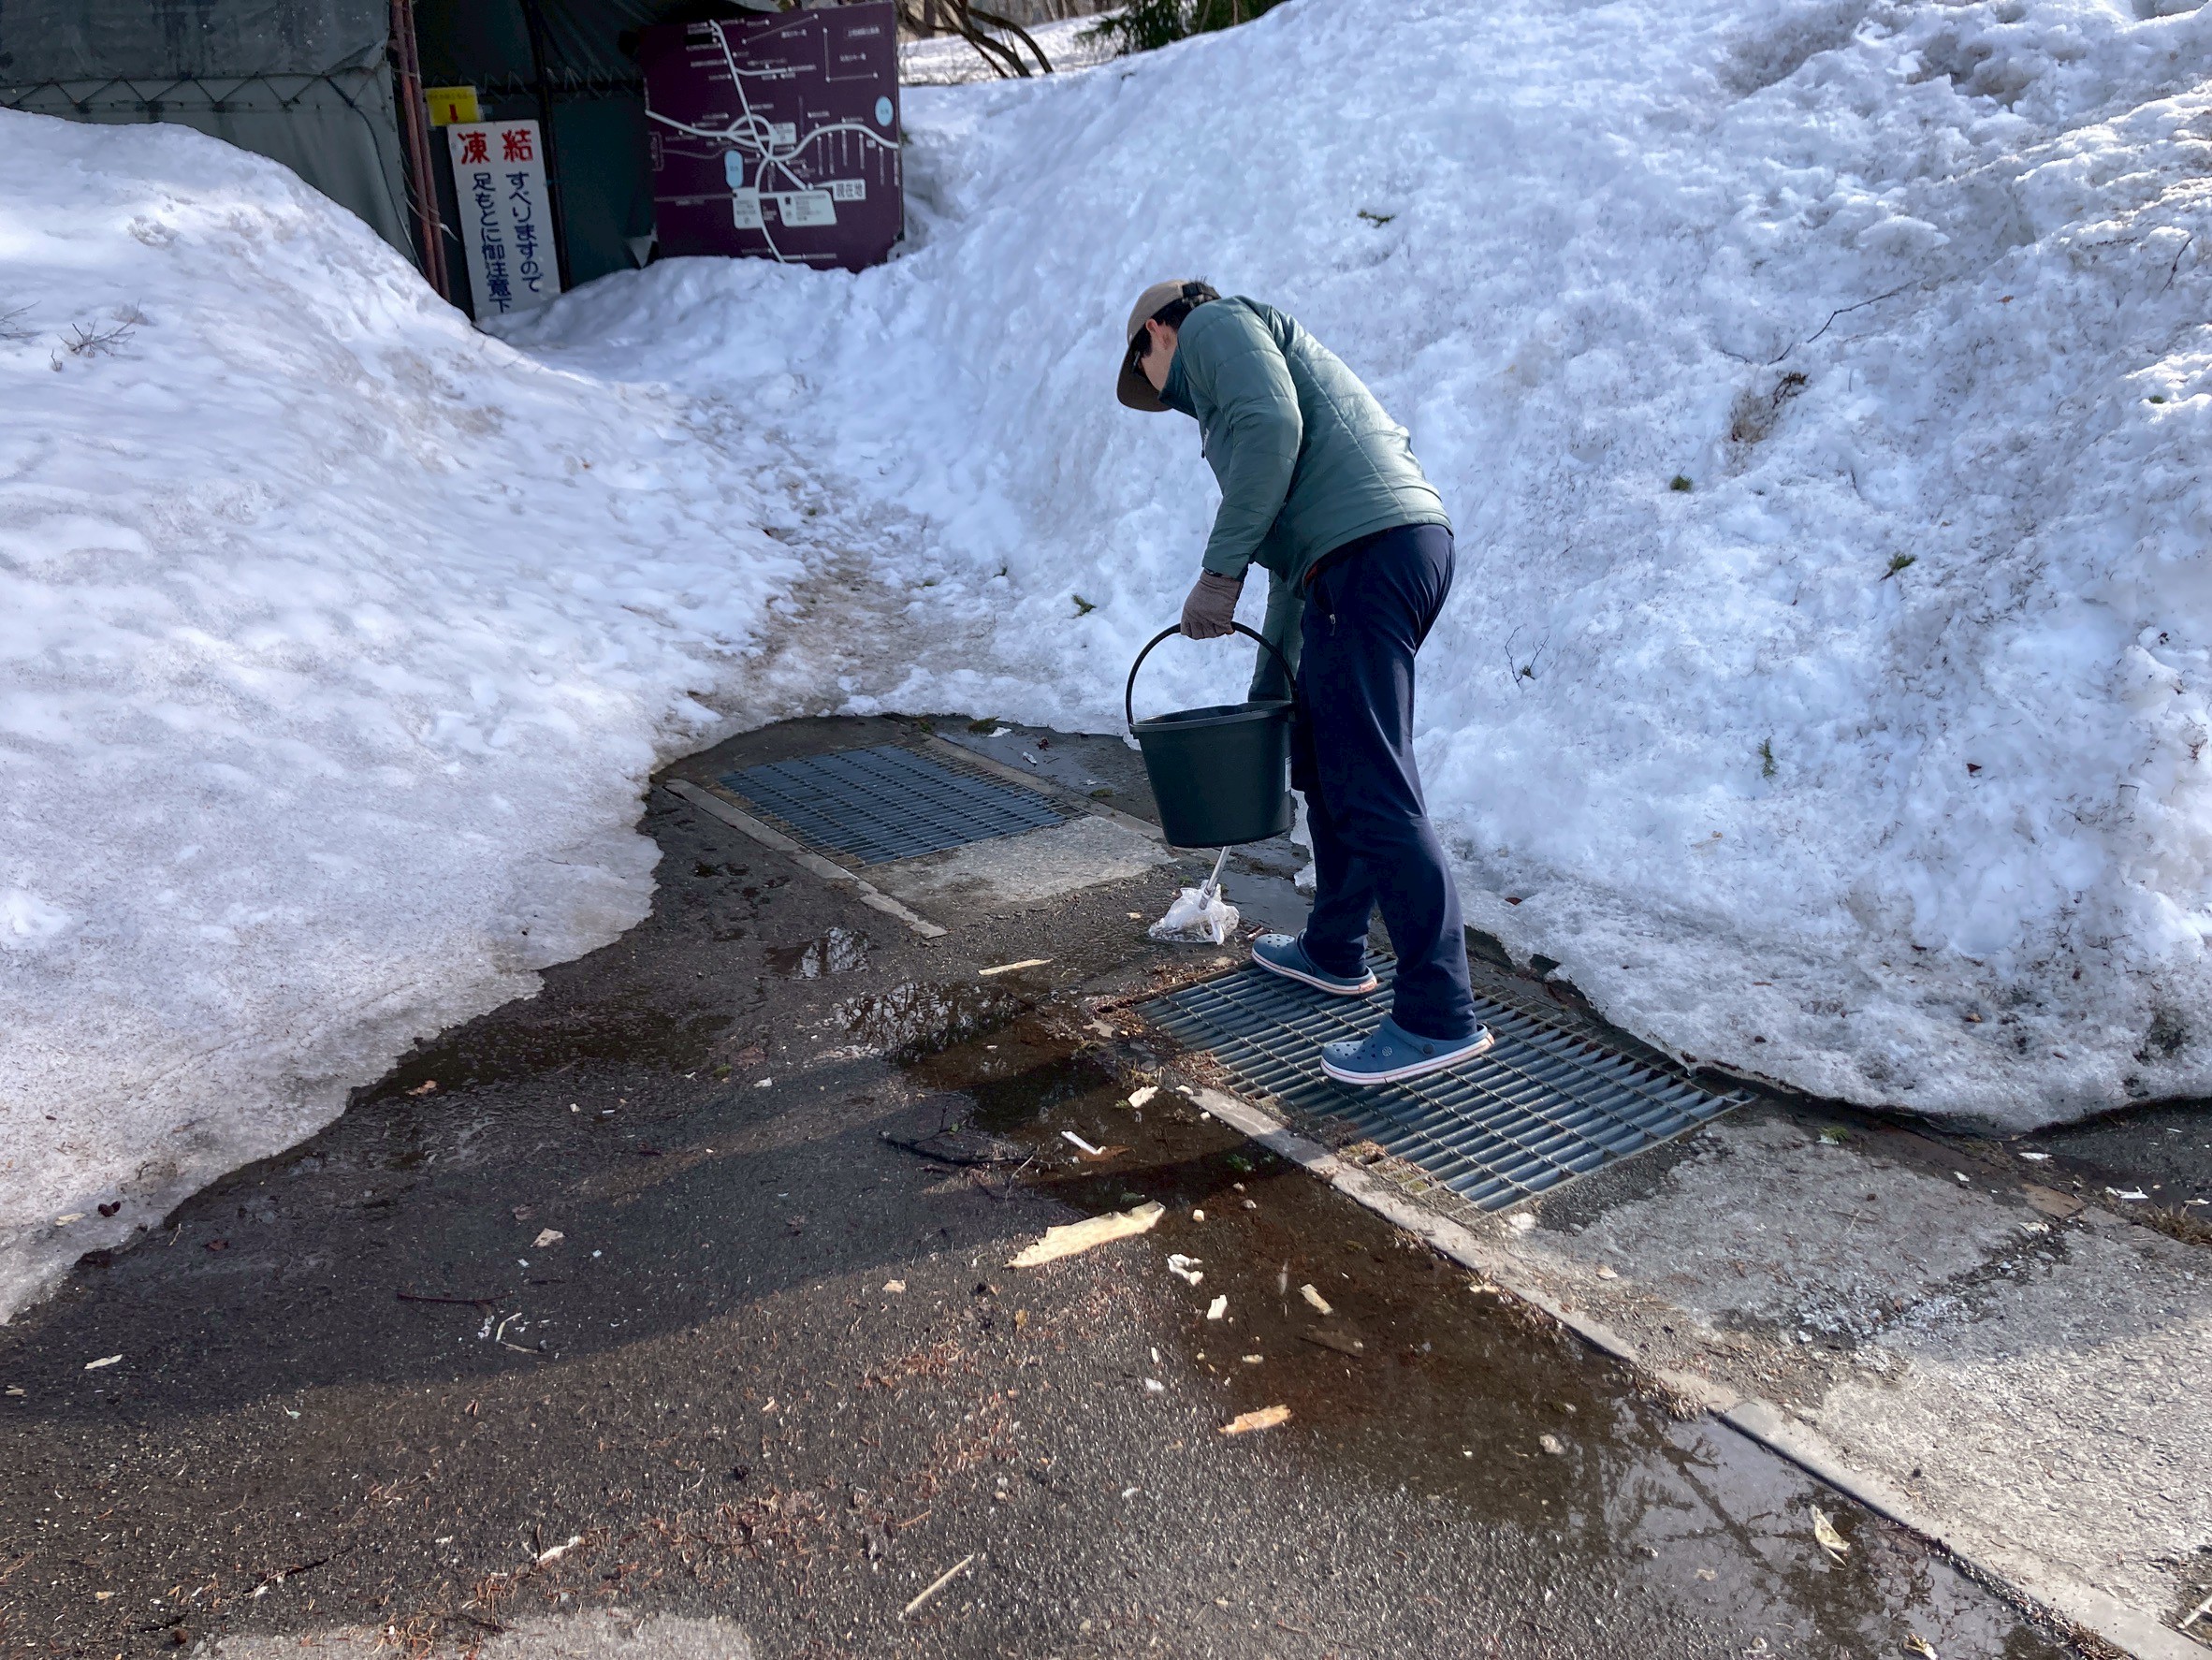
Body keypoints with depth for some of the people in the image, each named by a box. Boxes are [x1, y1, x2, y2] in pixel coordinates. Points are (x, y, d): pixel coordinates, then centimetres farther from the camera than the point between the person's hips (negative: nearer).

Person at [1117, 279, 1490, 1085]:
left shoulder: (1214, 326, 10)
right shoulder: (1247, 376, 35)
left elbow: (1272, 424, -14)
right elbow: (1292, 563, 36)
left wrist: (1218, 572, -13)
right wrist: (1266, 693, 40)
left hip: (1368, 549, -10)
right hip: (1410, 543, 10)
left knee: (1370, 789, -11)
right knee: (1323, 759, 22)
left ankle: (1440, 1015, -11)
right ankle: (1334, 950, 35)